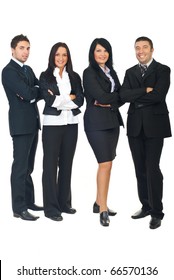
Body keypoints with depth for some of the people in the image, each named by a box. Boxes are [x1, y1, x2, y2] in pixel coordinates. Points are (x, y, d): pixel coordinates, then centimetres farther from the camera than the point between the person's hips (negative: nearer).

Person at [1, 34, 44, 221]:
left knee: (28, 166, 13)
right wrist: (38, 90, 0)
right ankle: (19, 208, 0)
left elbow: (38, 91, 10)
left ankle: (29, 201, 22)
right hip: (21, 123, -8)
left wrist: (31, 94, -9)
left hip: (33, 122, 8)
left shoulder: (28, 70, 18)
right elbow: (27, 93, -19)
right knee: (20, 166, -6)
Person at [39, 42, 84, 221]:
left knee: (66, 163, 9)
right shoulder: (45, 76, 3)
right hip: (52, 123, -3)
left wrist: (59, 100, -10)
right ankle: (51, 207, 4)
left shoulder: (74, 77, 11)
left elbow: (80, 100, -1)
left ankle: (64, 203, 20)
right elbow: (49, 99, -10)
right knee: (51, 164, -2)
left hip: (71, 124, 4)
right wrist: (69, 97, -8)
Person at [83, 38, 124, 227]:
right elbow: (100, 97, -15)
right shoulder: (89, 72, -4)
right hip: (97, 121, -7)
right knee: (105, 163, -11)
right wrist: (116, 96, 0)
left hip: (113, 120, 7)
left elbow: (121, 97, 8)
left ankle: (99, 203, 21)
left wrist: (108, 103, -8)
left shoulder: (111, 71, 16)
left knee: (105, 164, 10)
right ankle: (103, 210, -4)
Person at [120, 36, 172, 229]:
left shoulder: (162, 70, 1)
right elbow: (123, 95, -2)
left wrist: (135, 97, -6)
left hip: (154, 125, -5)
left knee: (152, 168, -7)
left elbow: (158, 95, -15)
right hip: (135, 126, 5)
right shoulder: (130, 72, 15)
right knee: (140, 169, 9)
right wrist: (145, 91, -13)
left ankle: (157, 213, 4)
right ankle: (146, 206, 22)